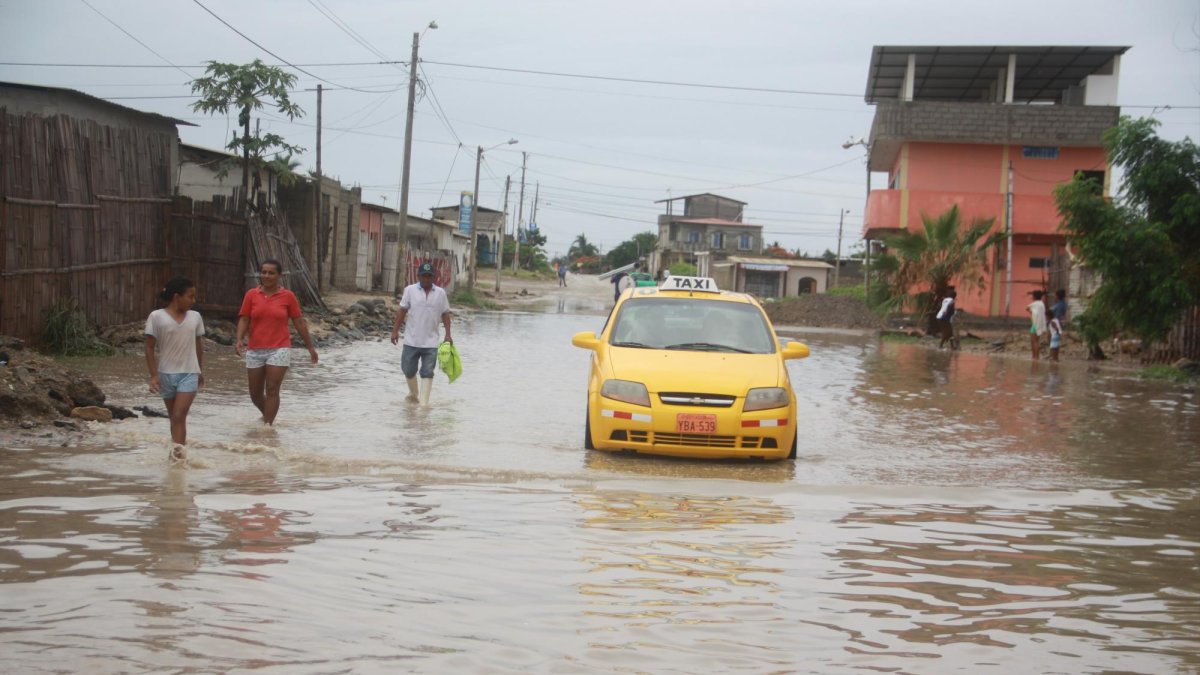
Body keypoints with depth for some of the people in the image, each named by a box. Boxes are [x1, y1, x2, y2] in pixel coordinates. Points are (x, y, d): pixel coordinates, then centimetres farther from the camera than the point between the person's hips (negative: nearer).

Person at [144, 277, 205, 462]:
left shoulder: (195, 317, 3)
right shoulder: (157, 317, -6)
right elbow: (150, 347, -4)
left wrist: (201, 372, 19)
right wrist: (153, 375, -10)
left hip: (189, 373, 0)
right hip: (166, 374, 0)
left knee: (179, 416, -12)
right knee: (173, 417, 11)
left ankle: (178, 453, -16)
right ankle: (179, 450, 25)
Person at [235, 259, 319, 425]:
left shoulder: (288, 296, 0)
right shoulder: (251, 295, 3)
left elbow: (299, 322, 6)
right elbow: (244, 319, 2)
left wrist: (310, 347, 9)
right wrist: (239, 339, -15)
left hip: (279, 350, -3)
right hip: (255, 351, 3)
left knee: (272, 391, -9)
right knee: (255, 393, 10)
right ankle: (268, 416, 36)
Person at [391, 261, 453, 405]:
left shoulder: (440, 293, 4)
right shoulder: (410, 290, 0)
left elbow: (445, 314, 8)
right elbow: (402, 311, 1)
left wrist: (448, 334, 2)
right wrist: (395, 330, -3)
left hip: (431, 342, 0)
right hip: (411, 341, 0)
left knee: (427, 373, -3)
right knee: (409, 370, 10)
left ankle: (424, 402, -2)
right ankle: (413, 393, 36)